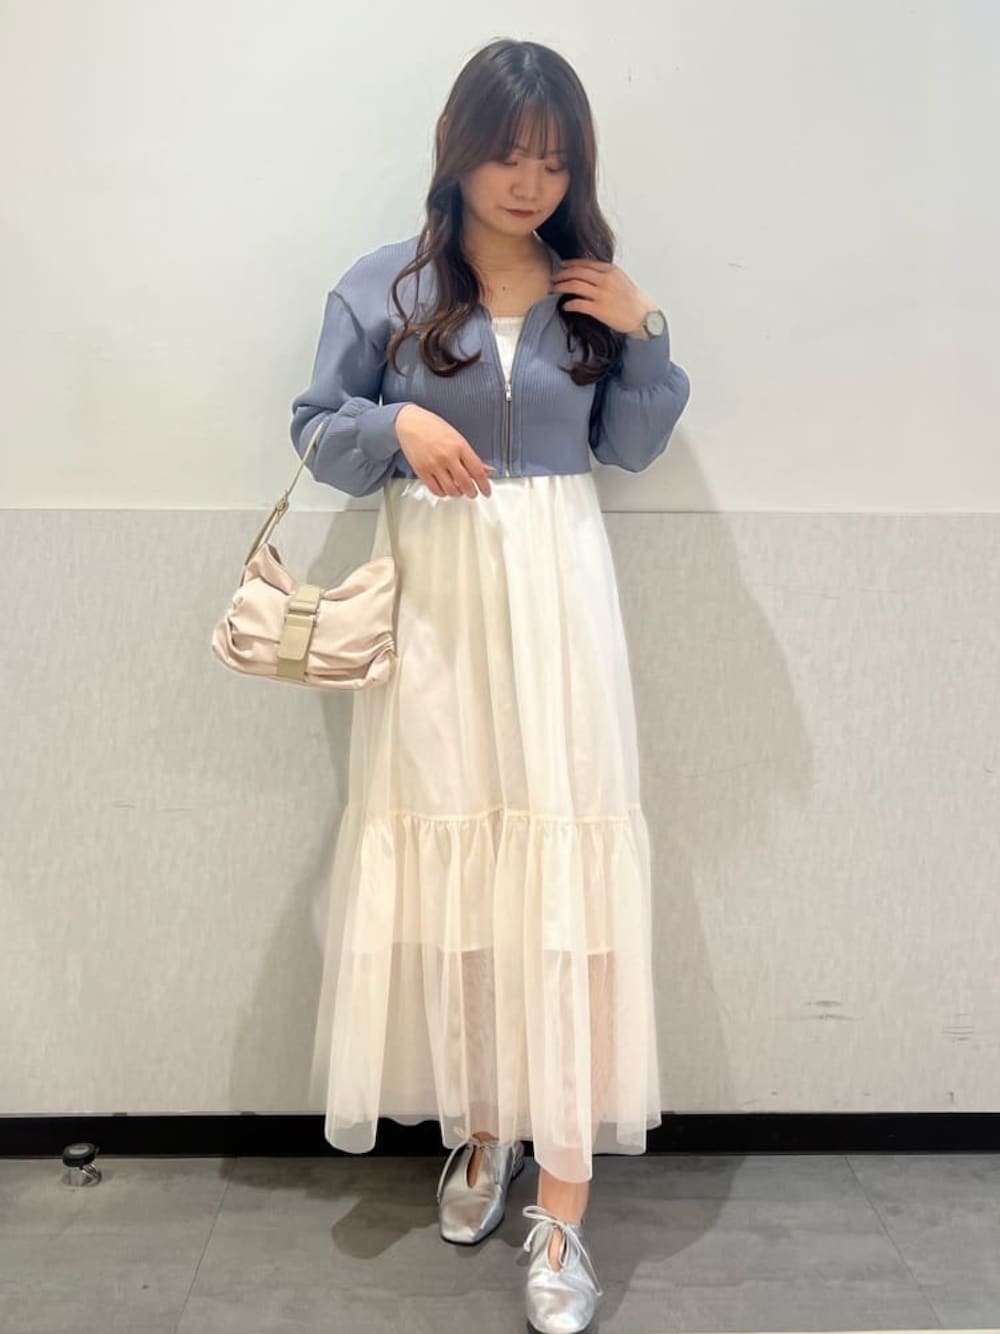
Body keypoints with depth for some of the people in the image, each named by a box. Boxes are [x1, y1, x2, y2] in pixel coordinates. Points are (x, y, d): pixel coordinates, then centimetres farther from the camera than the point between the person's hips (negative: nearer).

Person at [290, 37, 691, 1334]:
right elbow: (317, 430, 4)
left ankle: (563, 1202, 1)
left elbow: (633, 446, 12)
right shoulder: (384, 285, 3)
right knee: (448, 857, 5)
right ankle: (480, 1126, 27)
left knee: (563, 866, -5)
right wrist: (398, 424, -15)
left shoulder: (589, 286, 8)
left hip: (556, 599, 0)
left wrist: (643, 334, -3)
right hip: (434, 599, 0)